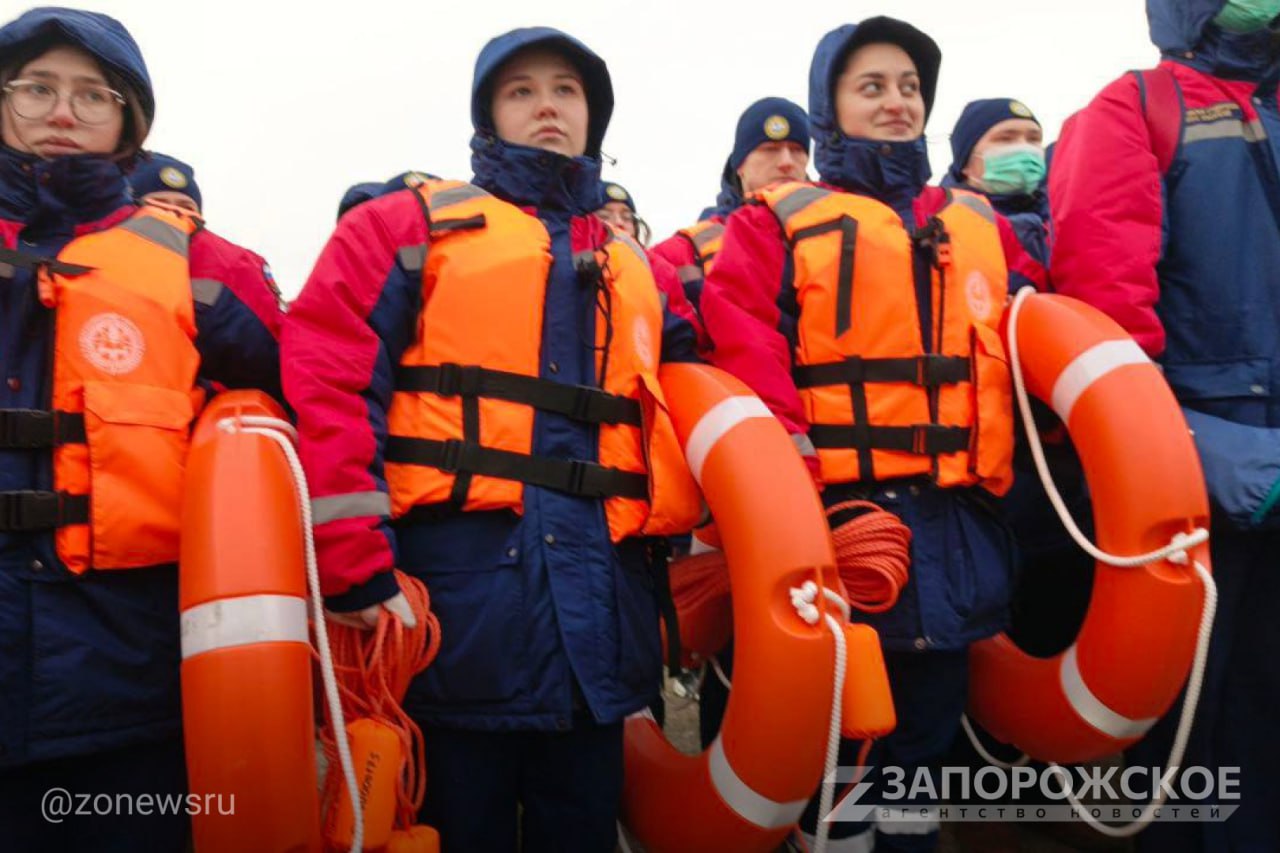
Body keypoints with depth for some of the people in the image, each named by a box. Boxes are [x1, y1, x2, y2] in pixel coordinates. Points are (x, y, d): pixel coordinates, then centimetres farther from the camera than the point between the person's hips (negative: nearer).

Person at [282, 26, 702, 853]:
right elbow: (326, 379, -5)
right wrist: (357, 562, -14)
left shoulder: (634, 266, 19)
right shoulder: (412, 225, 6)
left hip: (599, 591, 4)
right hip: (455, 578, -4)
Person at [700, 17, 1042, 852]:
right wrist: (782, 445, -20)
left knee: (931, 712, 16)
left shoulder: (979, 222, 18)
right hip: (840, 508, -4)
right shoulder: (780, 220, 3)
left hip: (957, 515, 5)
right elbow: (736, 332, -10)